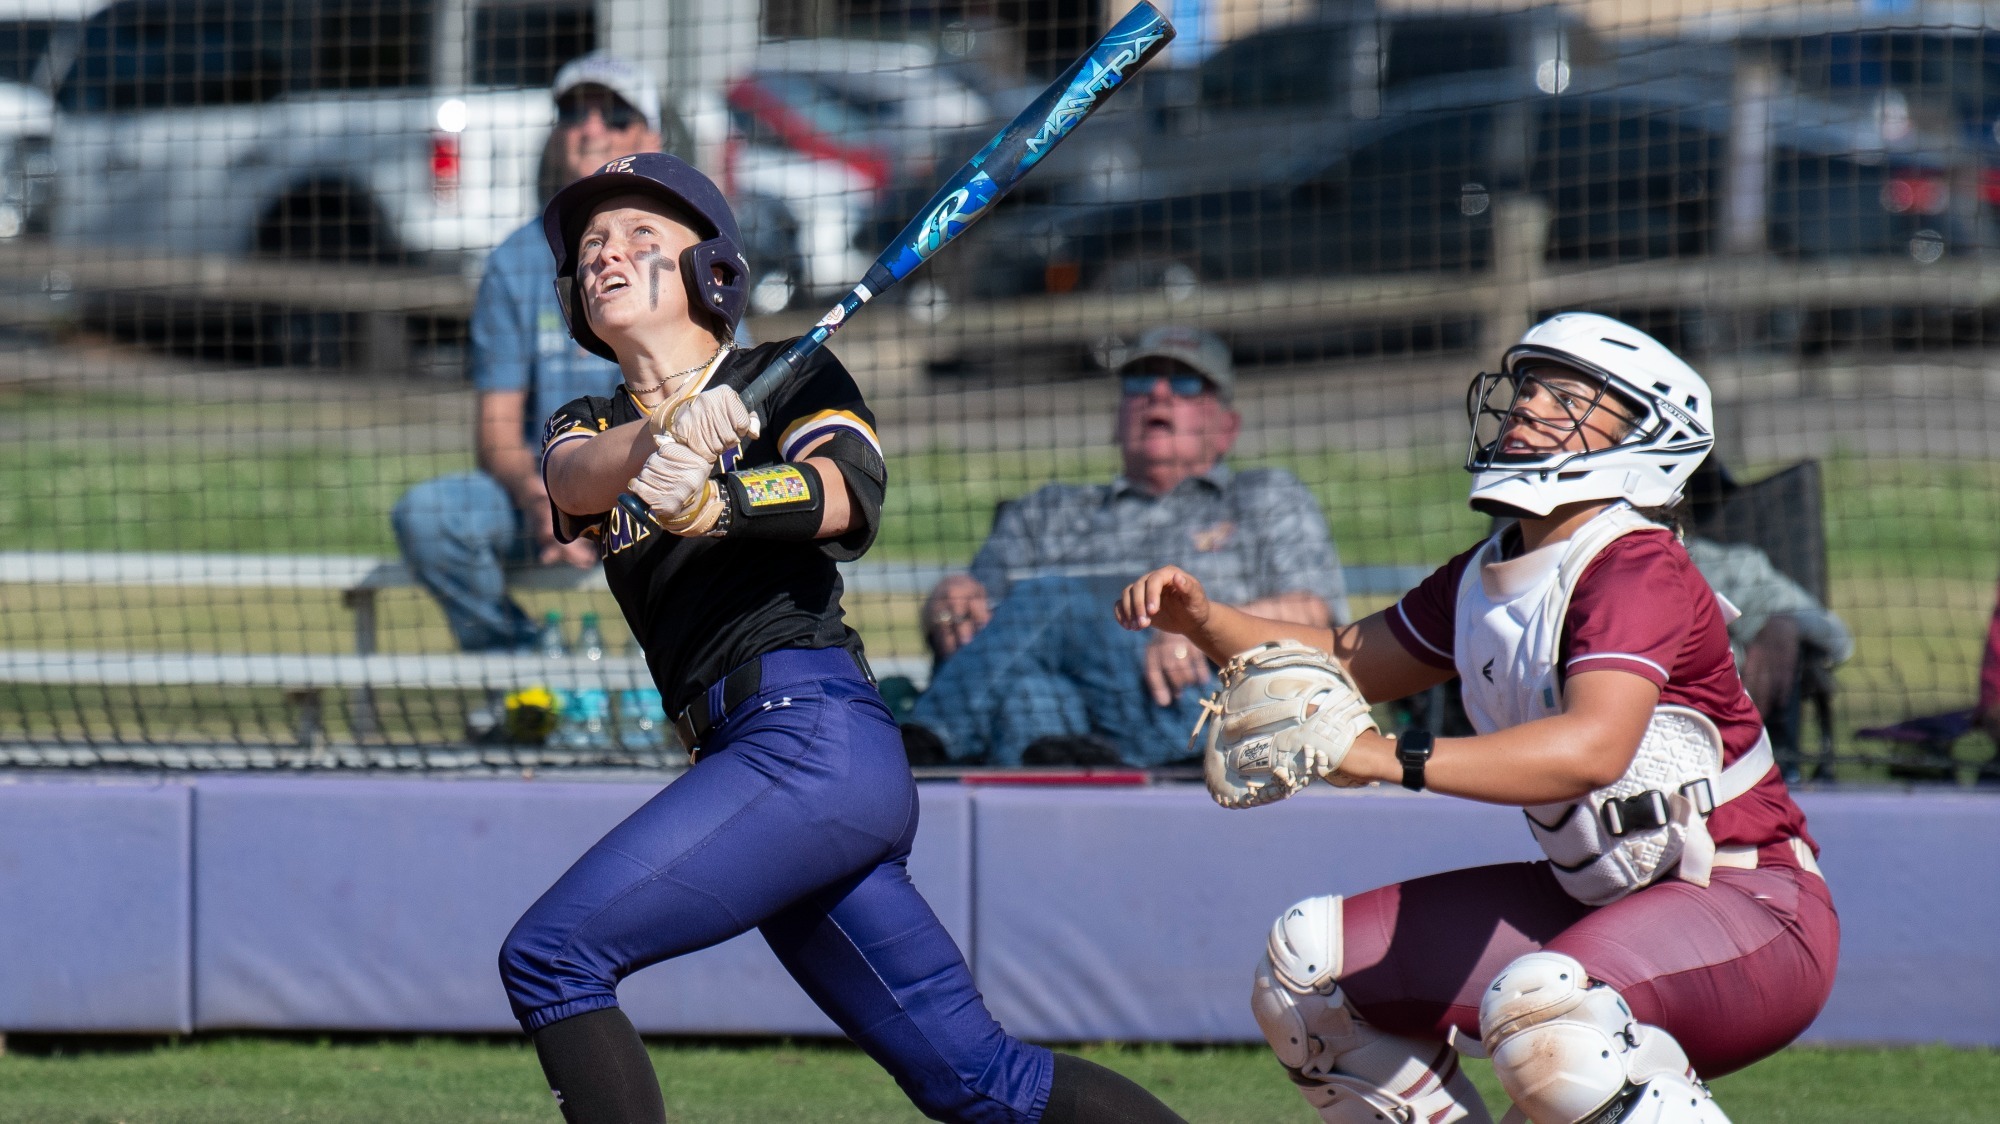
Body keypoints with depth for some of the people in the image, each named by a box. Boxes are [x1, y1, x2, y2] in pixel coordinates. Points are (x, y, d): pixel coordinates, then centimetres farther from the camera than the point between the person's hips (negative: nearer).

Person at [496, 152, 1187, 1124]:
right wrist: (659, 440, -30)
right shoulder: (589, 428, 20)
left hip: (811, 730, -7)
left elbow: (847, 495, -15)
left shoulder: (793, 378, 6)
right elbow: (576, 481, -5)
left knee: (550, 958, -17)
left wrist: (716, 502, -37)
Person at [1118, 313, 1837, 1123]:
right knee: (1306, 964, 7)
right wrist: (1204, 622, 2)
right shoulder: (1486, 578, 7)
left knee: (1540, 1005, -40)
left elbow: (1594, 748, -37)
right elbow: (1344, 662, 21)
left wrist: (1393, 758, -47)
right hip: (1598, 904, 9)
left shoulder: (1639, 571, -20)